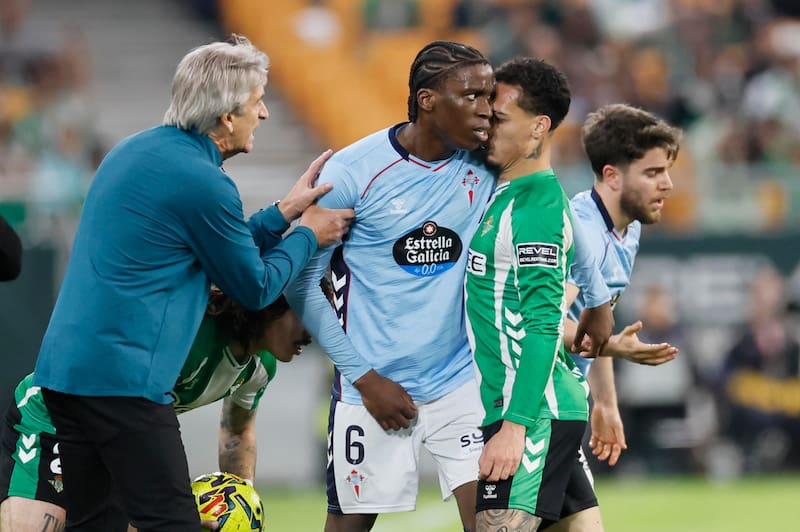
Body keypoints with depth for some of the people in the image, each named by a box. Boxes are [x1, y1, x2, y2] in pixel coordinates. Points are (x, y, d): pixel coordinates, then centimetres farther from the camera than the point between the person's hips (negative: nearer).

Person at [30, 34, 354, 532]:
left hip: (62, 366, 10)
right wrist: (309, 235, 14)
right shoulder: (202, 182, -14)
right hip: (124, 379, -10)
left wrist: (284, 212, 21)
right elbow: (255, 288, -1)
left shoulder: (134, 150, 14)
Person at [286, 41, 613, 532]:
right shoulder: (353, 173, -13)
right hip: (375, 387, -3)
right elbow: (303, 283, -8)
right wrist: (365, 377, -9)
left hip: (460, 381, 3)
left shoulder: (485, 169, -2)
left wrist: (598, 302, 7)